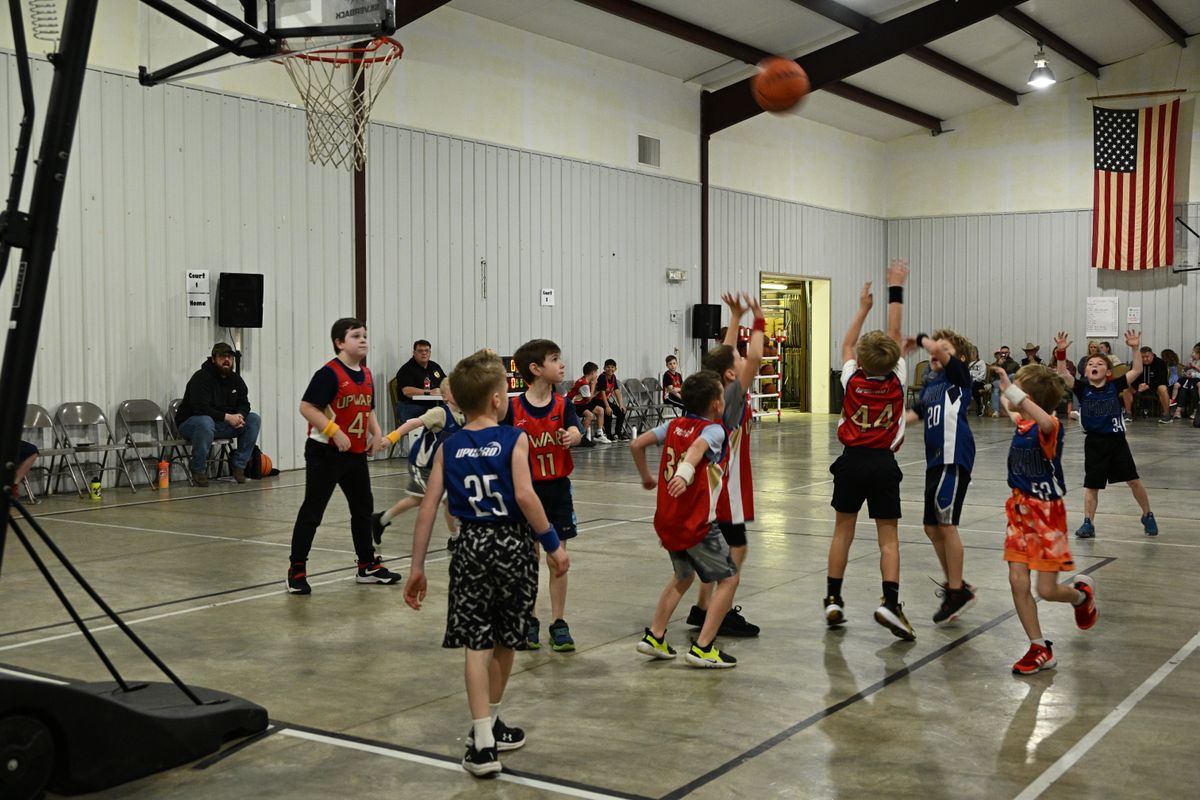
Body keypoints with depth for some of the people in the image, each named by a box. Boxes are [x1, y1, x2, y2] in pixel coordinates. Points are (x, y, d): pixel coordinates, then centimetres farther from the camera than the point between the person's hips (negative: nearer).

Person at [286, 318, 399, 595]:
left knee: (363, 509, 16)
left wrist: (377, 434, 6)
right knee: (312, 511, -2)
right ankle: (297, 571, 6)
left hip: (356, 453, 8)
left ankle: (367, 566, 29)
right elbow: (307, 407, -21)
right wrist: (335, 432, -25)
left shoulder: (366, 374, 9)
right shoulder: (329, 373, -16)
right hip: (325, 453, -8)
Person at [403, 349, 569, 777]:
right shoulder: (514, 439, -6)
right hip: (512, 544, -2)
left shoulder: (448, 447, 4)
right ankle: (488, 724, 34)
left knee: (477, 644, 2)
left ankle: (483, 741, -5)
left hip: (471, 546, 2)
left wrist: (417, 567, 7)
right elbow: (524, 496, -19)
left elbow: (427, 509, 1)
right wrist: (552, 543, -10)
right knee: (504, 641, 16)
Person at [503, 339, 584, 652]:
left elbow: (576, 432, -21)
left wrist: (570, 437, -42)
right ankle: (528, 621, 22)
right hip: (525, 489, -1)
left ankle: (558, 623, 15)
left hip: (557, 488, 1)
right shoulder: (513, 409, -8)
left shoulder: (563, 405, -4)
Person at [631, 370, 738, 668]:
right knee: (728, 578, 6)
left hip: (666, 520, 7)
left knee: (683, 576, 27)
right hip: (696, 523, -7)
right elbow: (698, 447, -33)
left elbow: (636, 445, 6)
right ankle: (703, 648, -1)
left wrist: (647, 477, 20)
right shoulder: (714, 430, -10)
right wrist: (685, 473, -50)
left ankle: (654, 637, 24)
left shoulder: (674, 425, 7)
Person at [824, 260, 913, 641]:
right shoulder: (896, 381, -5)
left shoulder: (852, 380, -3)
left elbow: (846, 344, 14)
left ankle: (833, 600, 14)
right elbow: (894, 334, 2)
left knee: (843, 531, 11)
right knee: (888, 538, 1)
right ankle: (890, 602, -14)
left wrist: (863, 307, 21)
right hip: (883, 464, -1)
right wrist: (896, 290, 7)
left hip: (852, 462, 1)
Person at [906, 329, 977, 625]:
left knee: (946, 523, -9)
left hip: (954, 456, -8)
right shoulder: (930, 383, 17)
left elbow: (936, 349, -19)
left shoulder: (958, 375, -4)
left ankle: (957, 591, -1)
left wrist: (921, 338, -2)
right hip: (935, 458, 8)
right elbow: (914, 413, 16)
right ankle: (953, 583, 26)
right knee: (932, 527, 11)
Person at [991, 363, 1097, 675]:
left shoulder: (1050, 427, -22)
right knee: (1018, 582, -1)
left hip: (1047, 513, -7)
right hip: (1020, 509, 7)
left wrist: (1011, 390, -51)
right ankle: (1040, 649, 10)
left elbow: (1045, 421, -50)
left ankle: (1082, 593, 34)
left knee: (1047, 590, -2)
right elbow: (1012, 410, 29)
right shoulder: (1022, 424, 1)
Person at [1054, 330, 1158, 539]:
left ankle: (1148, 516, 26)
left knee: (1133, 480, 7)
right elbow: (1063, 374, -15)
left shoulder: (1114, 386, 0)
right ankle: (1088, 524, 13)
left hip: (1117, 440, 0)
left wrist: (1135, 348, -14)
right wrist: (1061, 352, -26)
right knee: (1091, 485, 5)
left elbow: (1136, 371, -4)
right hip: (1094, 442, 0)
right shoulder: (1082, 388, -3)